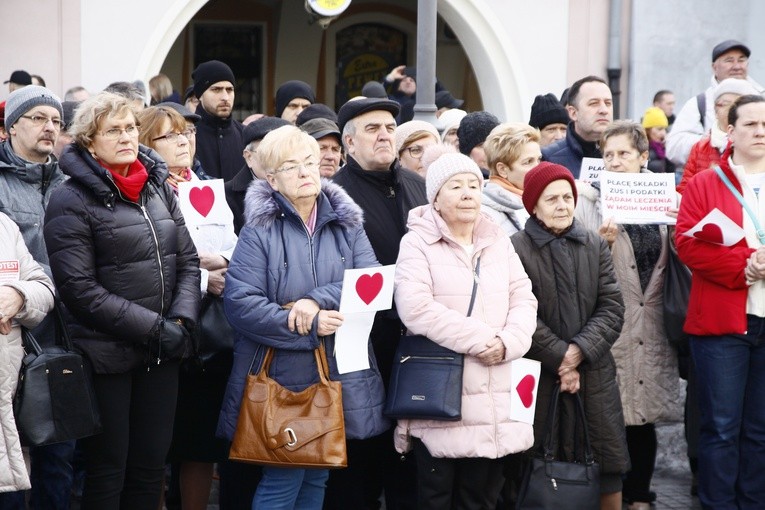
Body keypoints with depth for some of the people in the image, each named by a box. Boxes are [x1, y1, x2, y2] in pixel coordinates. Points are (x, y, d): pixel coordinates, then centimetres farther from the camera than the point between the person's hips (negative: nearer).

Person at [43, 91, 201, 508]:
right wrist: (153, 327, -18)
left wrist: (180, 321, -8)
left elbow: (188, 262, 9)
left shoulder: (159, 187, 9)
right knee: (108, 468, 5)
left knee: (151, 465, 11)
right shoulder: (72, 201, -9)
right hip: (107, 353, -5)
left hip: (163, 353, 5)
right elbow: (80, 288, -15)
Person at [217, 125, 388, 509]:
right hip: (282, 380, -4)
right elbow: (240, 303, -14)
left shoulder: (346, 224, 9)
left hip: (340, 380, 4)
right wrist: (309, 328, -18)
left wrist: (318, 301, -20)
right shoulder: (260, 230, -4)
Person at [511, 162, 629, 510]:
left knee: (608, 467, 8)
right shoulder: (516, 249, -6)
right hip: (540, 377, -4)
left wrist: (579, 352, -11)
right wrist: (560, 358, -13)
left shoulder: (595, 245, 9)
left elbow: (612, 308, 2)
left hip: (595, 374, 4)